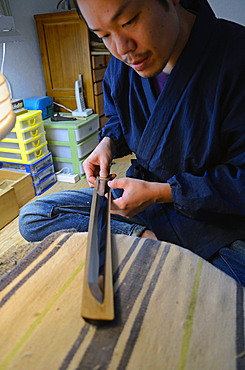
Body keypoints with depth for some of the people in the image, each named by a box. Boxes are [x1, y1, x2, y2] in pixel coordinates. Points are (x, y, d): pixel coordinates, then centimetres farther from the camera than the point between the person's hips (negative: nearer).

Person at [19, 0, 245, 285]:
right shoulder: (120, 66, -1)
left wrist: (161, 193, -21)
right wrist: (109, 142, -2)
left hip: (212, 215, -4)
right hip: (139, 193, 6)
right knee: (32, 217, -3)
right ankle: (145, 238, -12)